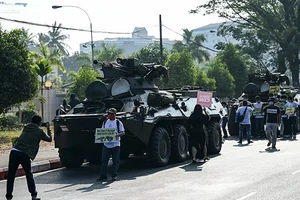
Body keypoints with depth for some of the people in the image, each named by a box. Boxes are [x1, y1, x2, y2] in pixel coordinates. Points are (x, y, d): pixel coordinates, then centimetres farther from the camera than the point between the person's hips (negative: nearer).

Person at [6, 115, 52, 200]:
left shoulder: (26, 127, 21)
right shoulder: (39, 131, 8)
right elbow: (50, 139, 20)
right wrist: (48, 129, 34)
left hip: (14, 151, 3)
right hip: (24, 154, -3)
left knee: (11, 175, 6)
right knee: (29, 175, 13)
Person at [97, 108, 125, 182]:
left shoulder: (118, 122, 1)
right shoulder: (105, 122, 13)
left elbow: (123, 132, -1)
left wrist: (117, 134, -20)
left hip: (115, 145, -3)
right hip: (106, 144, 3)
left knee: (115, 161, 0)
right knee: (103, 161, 0)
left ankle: (114, 176, 10)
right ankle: (103, 176, 4)